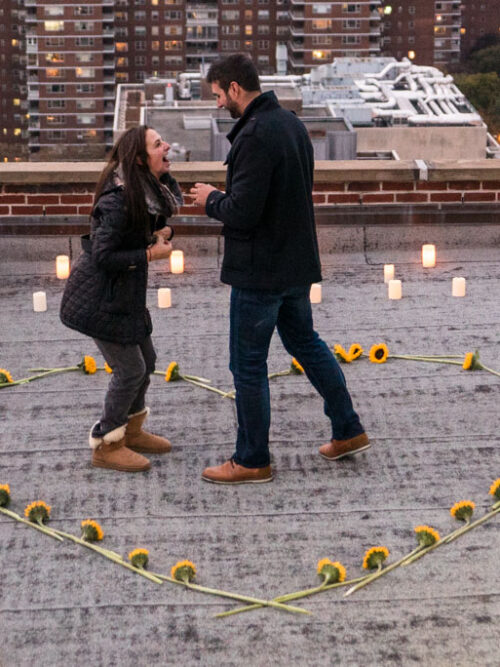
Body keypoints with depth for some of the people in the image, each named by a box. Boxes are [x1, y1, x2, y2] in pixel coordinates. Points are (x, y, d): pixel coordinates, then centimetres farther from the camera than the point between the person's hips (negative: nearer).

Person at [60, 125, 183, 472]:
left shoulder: (150, 189, 3)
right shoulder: (119, 199, -26)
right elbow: (103, 255, -26)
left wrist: (159, 233, -5)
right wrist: (151, 254, -20)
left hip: (124, 293, 9)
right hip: (100, 297, -9)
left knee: (146, 360, 17)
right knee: (130, 369, -3)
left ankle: (132, 431, 35)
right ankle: (106, 446, 12)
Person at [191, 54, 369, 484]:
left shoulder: (255, 136, -23)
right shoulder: (291, 123, 8)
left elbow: (242, 212, -27)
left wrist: (211, 199, -7)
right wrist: (223, 196, 11)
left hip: (260, 271, -9)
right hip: (298, 263, 10)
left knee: (248, 364, 3)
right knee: (305, 341, 23)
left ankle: (252, 461, 14)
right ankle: (348, 432, 29)